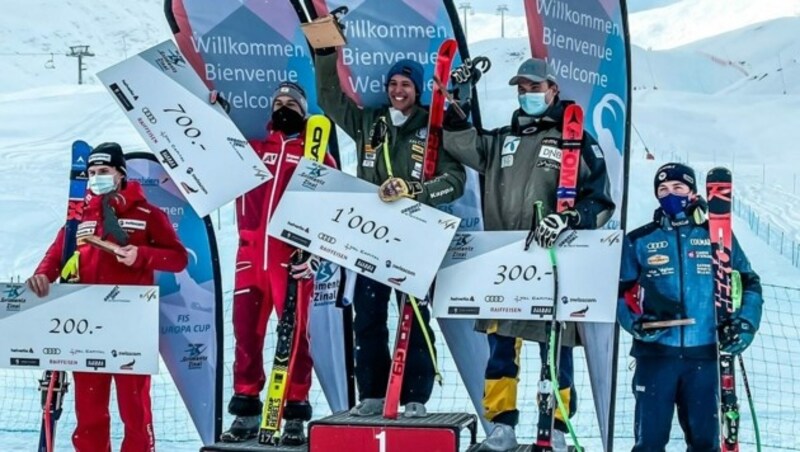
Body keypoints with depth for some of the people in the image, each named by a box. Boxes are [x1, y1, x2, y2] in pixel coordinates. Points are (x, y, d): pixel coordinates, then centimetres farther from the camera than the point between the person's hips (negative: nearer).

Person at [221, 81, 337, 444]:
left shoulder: (316, 155, 8)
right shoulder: (252, 148, 17)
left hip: (292, 256, -3)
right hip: (252, 253, 4)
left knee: (294, 334, -4)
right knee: (246, 330, 4)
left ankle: (295, 415, 2)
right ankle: (246, 411, 12)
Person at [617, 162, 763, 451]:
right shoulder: (639, 241, 9)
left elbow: (749, 284, 14)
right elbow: (621, 291, 9)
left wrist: (745, 322, -3)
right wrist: (635, 322, -10)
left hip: (705, 353, 1)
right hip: (655, 352, -1)